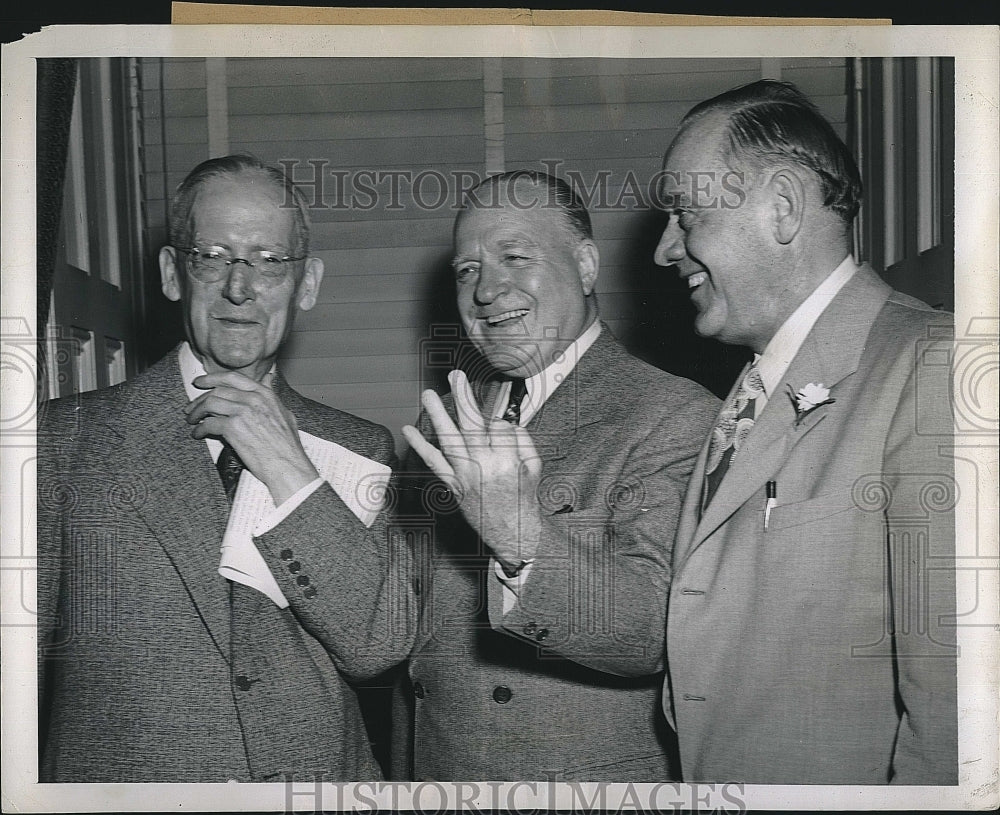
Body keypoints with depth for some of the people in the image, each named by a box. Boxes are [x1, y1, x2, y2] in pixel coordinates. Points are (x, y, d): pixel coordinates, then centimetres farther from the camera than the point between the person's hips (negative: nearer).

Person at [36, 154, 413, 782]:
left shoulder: (358, 449, 0)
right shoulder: (67, 437, -5)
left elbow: (378, 647, -10)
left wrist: (288, 472, -16)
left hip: (321, 779, 2)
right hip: (115, 781, -1)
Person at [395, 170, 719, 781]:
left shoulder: (678, 416, -17)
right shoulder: (448, 421, 3)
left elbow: (658, 634, -27)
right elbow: (418, 630, 9)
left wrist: (525, 539, -40)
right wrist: (403, 774, 4)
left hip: (595, 789, -5)